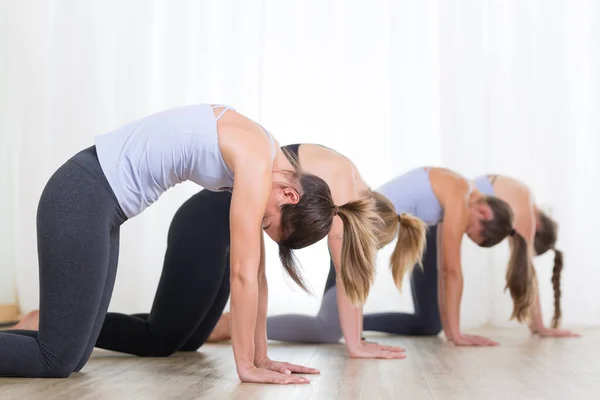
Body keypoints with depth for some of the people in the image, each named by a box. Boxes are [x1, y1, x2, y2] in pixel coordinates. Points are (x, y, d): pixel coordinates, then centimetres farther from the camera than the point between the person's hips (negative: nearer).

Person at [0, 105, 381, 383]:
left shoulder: (258, 158, 9)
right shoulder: (257, 164, -18)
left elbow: (255, 272, 11)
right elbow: (243, 272, -17)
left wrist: (260, 357, 13)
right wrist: (247, 366, -9)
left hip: (102, 201, 9)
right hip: (85, 197, -9)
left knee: (72, 355, 9)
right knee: (57, 362, -5)